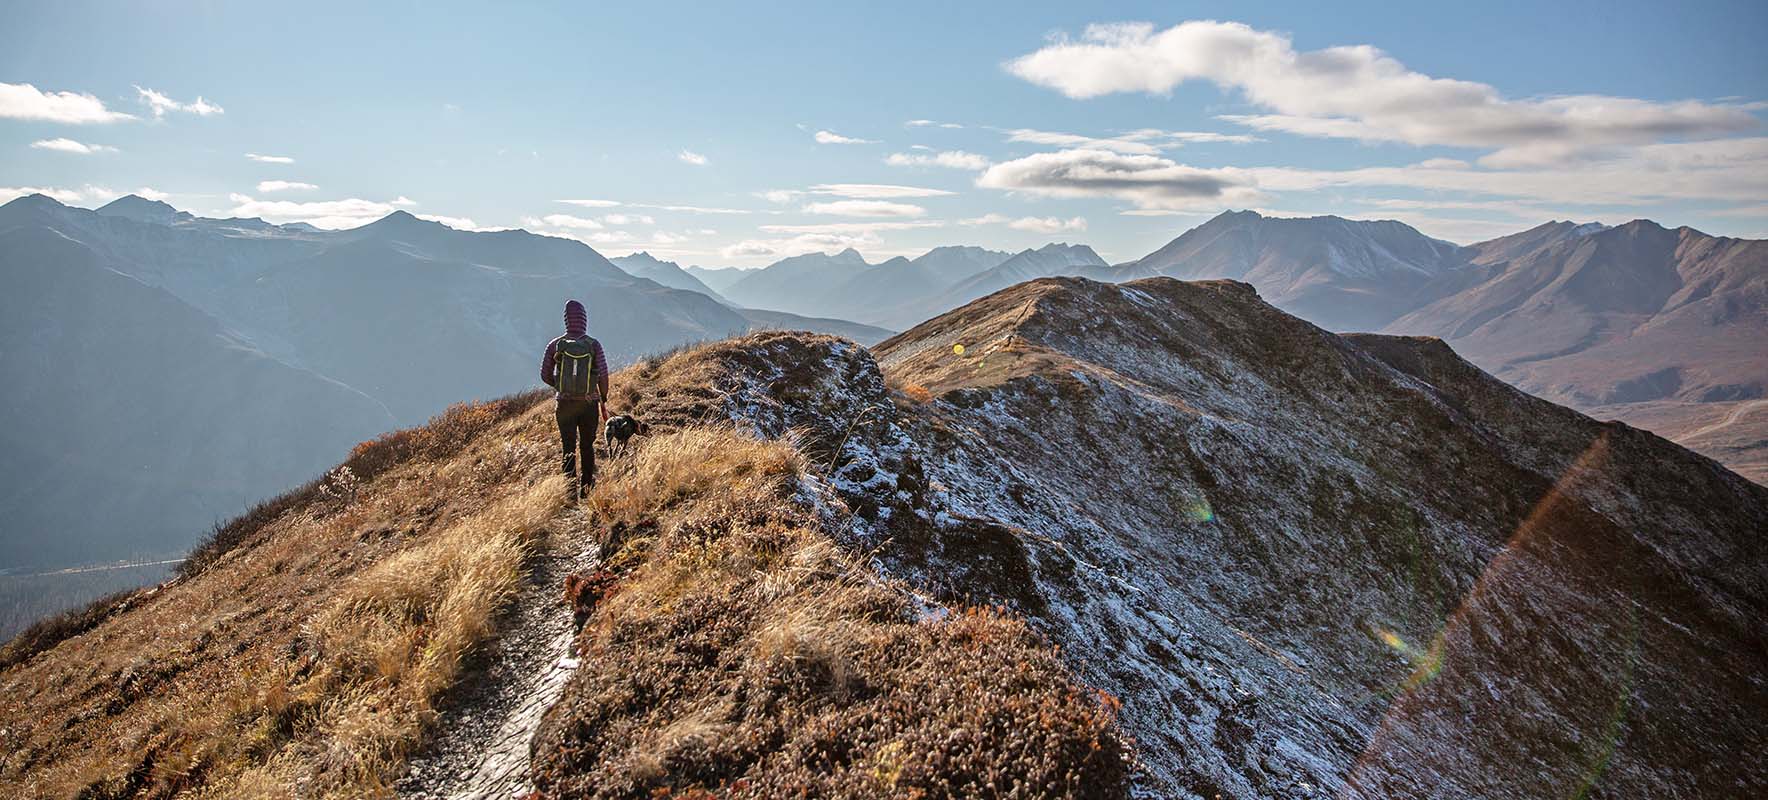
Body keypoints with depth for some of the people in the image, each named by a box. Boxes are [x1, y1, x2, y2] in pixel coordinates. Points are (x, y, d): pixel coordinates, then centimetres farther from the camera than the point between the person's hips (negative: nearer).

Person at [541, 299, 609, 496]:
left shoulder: (555, 345, -3)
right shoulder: (593, 345, -6)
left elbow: (545, 375, 1)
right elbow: (603, 375, -9)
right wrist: (603, 401, 4)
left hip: (565, 404, 0)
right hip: (589, 404, 0)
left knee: (569, 449, 4)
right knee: (587, 446, 17)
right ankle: (586, 486, 24)